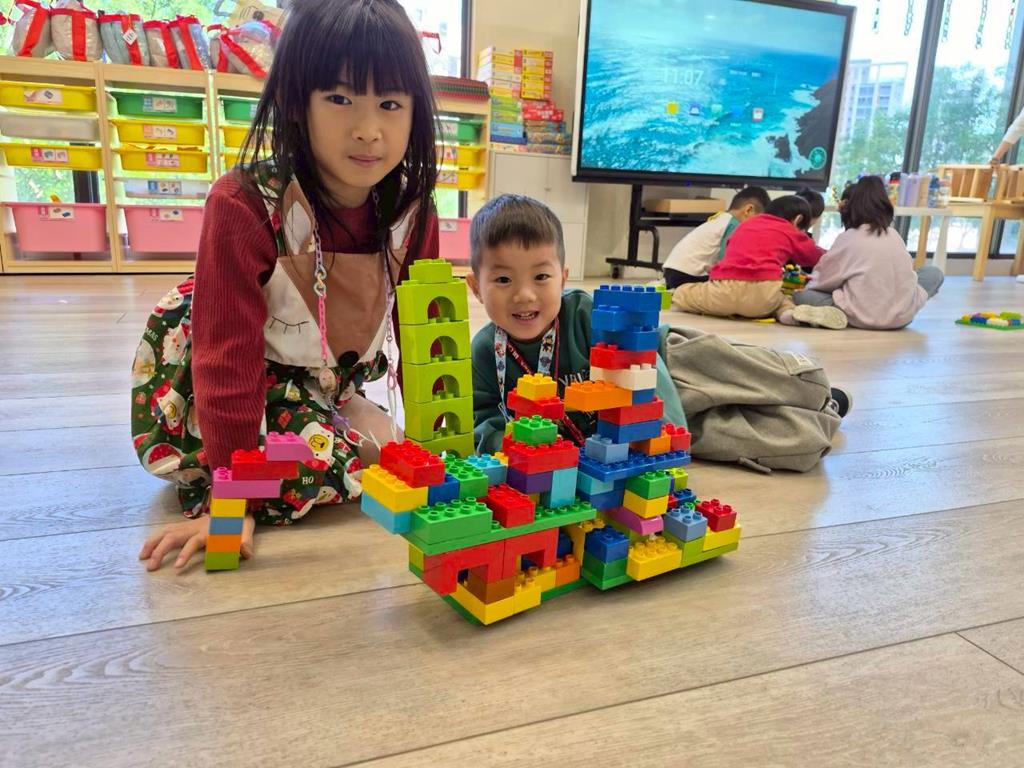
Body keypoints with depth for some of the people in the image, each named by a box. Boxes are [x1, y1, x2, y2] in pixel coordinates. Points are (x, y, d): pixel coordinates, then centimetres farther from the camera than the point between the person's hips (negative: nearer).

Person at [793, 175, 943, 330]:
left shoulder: (847, 238, -1)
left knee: (800, 295, 12)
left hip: (861, 316, -3)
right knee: (935, 273, 28)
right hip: (902, 315, 3)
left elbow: (825, 279, 4)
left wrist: (812, 281, 29)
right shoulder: (895, 235, 9)